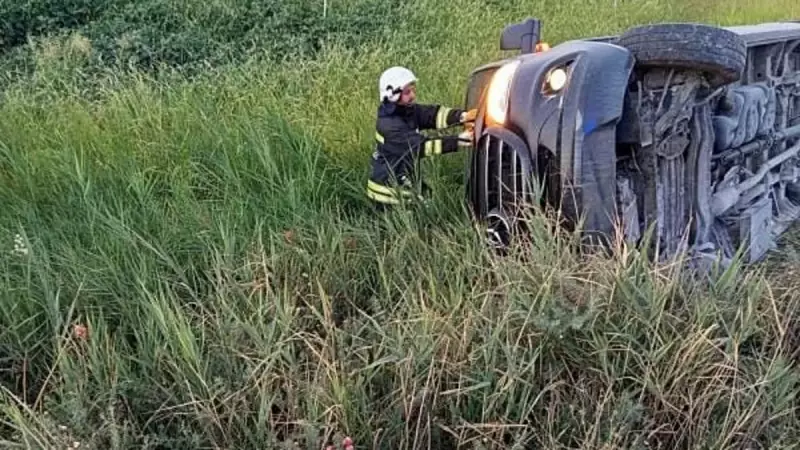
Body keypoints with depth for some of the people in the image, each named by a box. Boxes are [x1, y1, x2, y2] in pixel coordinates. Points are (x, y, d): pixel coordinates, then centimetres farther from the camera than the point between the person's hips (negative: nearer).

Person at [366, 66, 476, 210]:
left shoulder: (408, 110, 0)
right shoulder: (389, 125, -24)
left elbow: (433, 114, -14)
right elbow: (420, 145, -29)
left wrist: (462, 116, -33)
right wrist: (459, 140, -33)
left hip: (406, 185, 8)